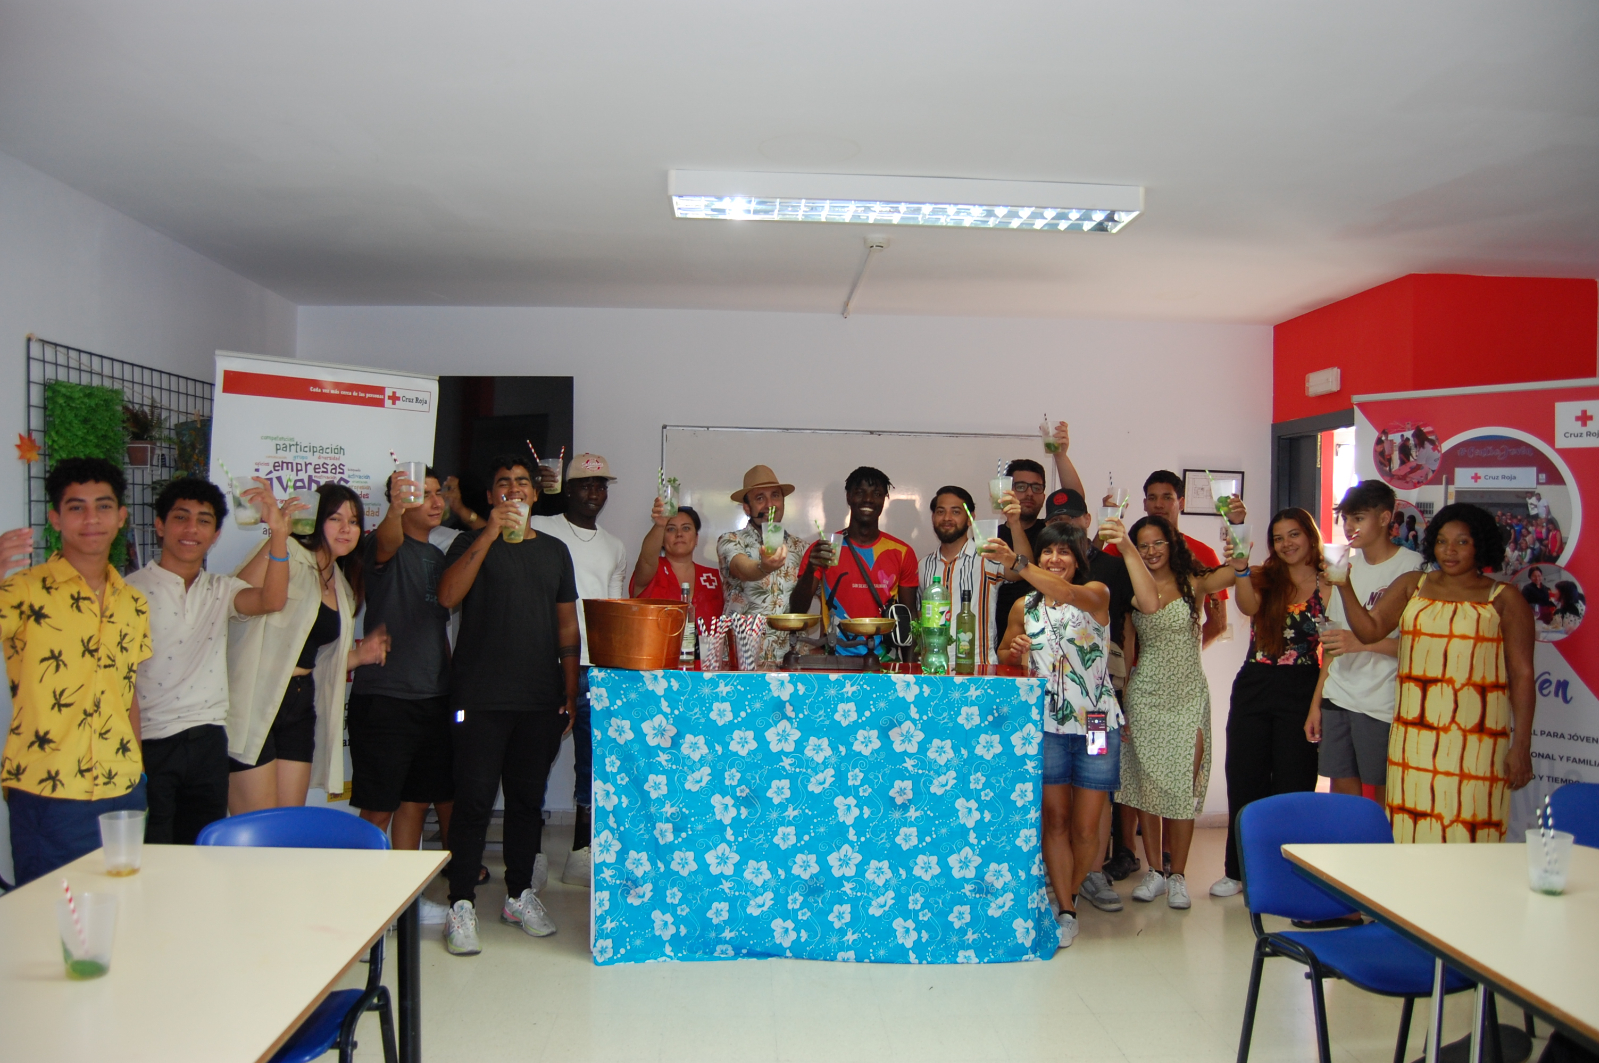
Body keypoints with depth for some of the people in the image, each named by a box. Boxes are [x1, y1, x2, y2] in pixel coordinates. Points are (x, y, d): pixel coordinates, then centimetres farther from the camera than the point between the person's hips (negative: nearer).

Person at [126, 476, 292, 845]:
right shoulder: (133, 591, -3)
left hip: (209, 743, 4)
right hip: (151, 744, -4)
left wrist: (279, 532, -25)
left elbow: (272, 601, -12)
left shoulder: (220, 589, 9)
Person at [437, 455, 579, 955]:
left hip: (541, 700, 3)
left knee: (528, 798, 10)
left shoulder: (554, 550, 15)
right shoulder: (471, 545, 6)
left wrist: (570, 692, 9)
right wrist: (490, 534, -19)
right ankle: (462, 904, 5)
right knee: (474, 798, -4)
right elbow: (448, 596, -14)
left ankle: (520, 894, 22)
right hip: (480, 699, -3)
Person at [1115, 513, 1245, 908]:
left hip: (1188, 697, 0)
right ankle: (1154, 871, 18)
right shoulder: (1132, 591, -1)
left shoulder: (1193, 584, 1)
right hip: (1145, 695, 1)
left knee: (1182, 786, 0)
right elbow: (1150, 603, -25)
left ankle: (1178, 876, 13)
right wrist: (1126, 550, -31)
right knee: (1146, 784, 4)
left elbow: (1236, 569, -16)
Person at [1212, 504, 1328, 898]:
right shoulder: (1265, 578, 4)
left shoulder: (1329, 586, 0)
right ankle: (1239, 870, 23)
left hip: (1302, 694, -2)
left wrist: (1318, 704, -11)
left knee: (1293, 785, 6)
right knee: (1244, 781, 9)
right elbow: (1249, 606, -20)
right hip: (1254, 689, 2)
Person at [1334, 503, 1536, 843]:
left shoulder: (1505, 600, 5)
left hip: (1477, 741, -2)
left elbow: (1522, 674, 2)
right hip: (1415, 737, 2)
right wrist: (1345, 587, -11)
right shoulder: (1412, 586, 13)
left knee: (1468, 830, -5)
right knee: (1411, 831, 0)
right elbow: (1369, 630, 3)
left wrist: (1521, 745, -3)